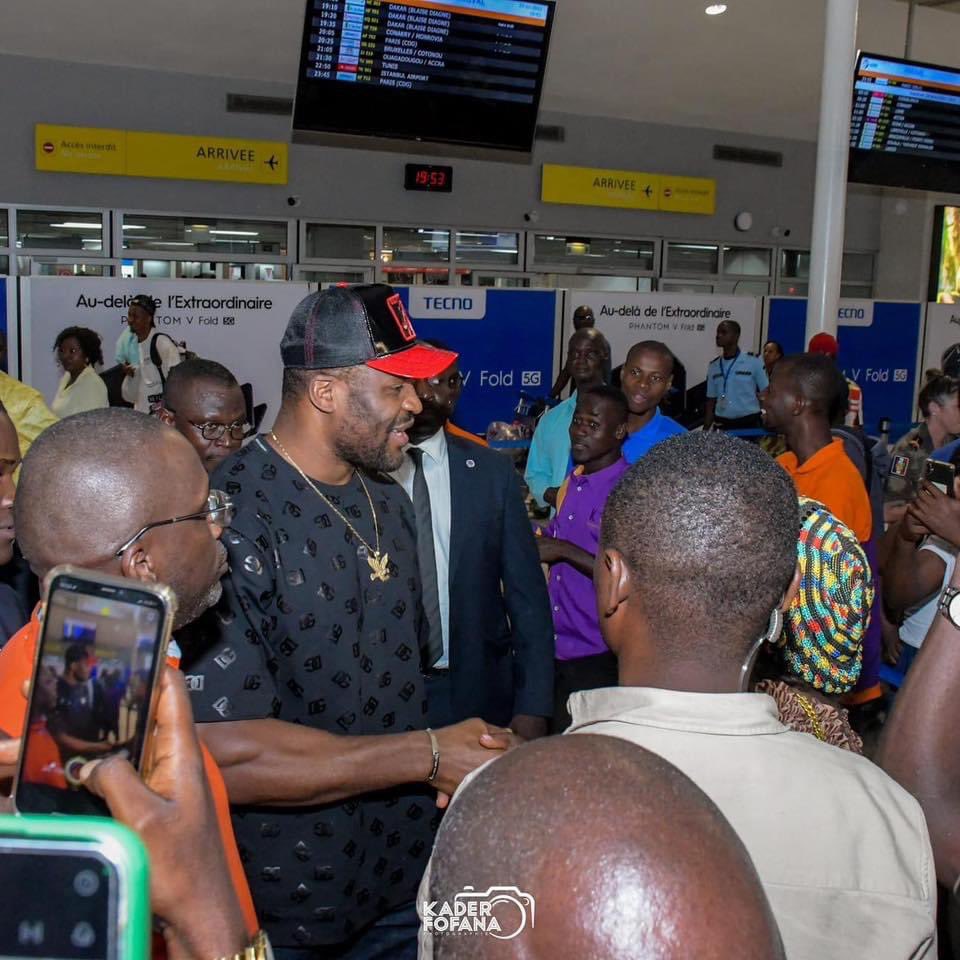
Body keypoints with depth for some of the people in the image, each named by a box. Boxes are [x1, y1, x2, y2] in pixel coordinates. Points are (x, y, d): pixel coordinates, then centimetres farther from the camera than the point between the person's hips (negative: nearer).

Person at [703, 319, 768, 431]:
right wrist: (705, 430, 7)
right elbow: (711, 401, 12)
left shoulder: (753, 362, -3)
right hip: (721, 425, 3)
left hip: (749, 424, -3)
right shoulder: (713, 366, 9)